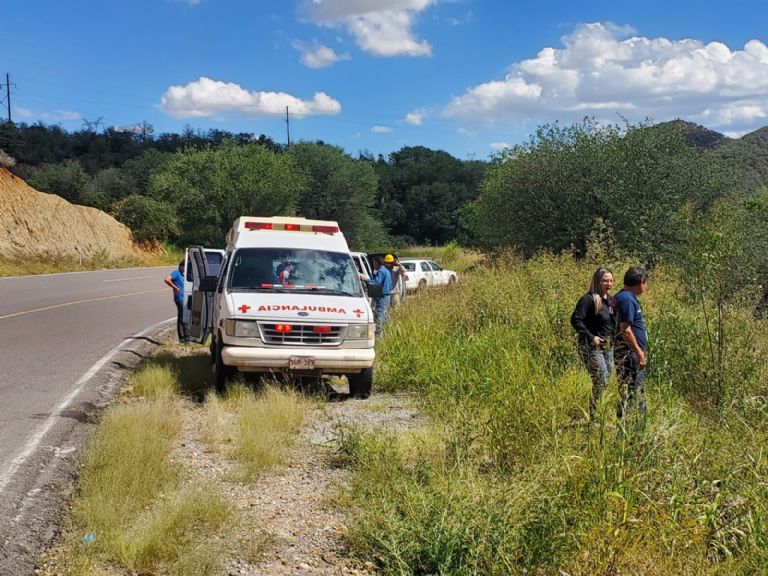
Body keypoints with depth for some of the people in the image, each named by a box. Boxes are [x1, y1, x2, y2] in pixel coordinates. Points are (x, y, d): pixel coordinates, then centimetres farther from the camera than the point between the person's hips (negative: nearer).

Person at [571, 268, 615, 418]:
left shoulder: (610, 300, 13)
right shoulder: (589, 299, -12)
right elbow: (575, 319, -20)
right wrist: (590, 337, -23)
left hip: (608, 345, 8)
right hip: (593, 346, -8)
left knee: (605, 382, 9)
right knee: (601, 382, -14)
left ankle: (597, 415, 18)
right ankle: (594, 416, -8)